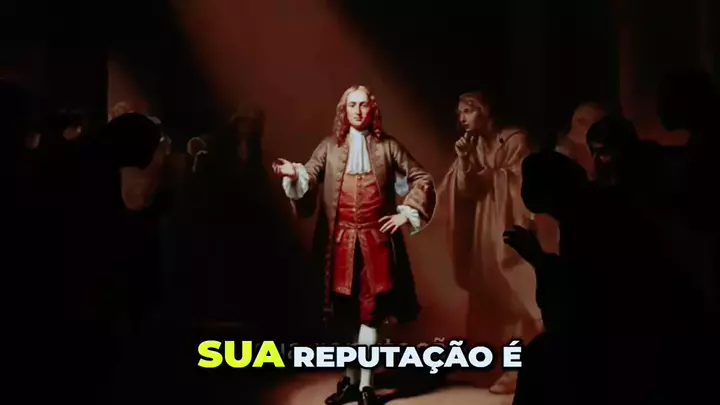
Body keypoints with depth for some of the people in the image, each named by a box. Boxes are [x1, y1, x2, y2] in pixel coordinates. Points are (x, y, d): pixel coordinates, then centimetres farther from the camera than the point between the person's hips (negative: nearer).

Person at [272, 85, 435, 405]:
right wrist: (293, 175, -25)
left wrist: (407, 213, -2)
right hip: (341, 239, 1)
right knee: (345, 309, 7)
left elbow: (422, 179, 7)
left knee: (370, 309, -1)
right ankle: (350, 379, 18)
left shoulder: (387, 145, 5)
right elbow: (309, 178, -4)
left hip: (376, 238, -1)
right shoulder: (330, 146, 8)